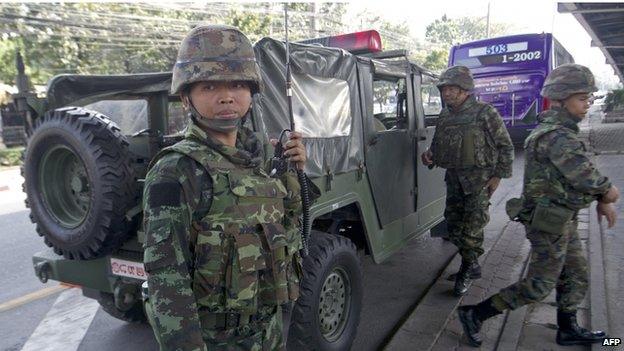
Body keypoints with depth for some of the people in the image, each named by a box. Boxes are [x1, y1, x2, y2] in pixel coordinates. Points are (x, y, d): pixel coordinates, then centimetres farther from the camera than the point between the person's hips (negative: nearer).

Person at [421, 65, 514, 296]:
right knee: (453, 225, 10)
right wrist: (429, 154, -1)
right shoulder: (445, 116, 9)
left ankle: (466, 271, 12)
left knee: (472, 227, -4)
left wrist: (498, 176, -9)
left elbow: (505, 146, -5)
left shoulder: (484, 113, -9)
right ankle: (473, 266, 28)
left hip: (479, 179, -6)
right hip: (453, 179, 6)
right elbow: (438, 145, 21)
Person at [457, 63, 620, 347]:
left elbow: (580, 169, 17)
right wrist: (608, 192, -9)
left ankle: (568, 330, 36)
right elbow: (584, 175, -30)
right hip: (550, 223, -10)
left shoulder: (561, 131, 10)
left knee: (576, 277, 20)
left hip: (562, 220, 10)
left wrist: (602, 201, 12)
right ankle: (474, 314, 4)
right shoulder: (556, 136, -23)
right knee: (539, 285, -1)